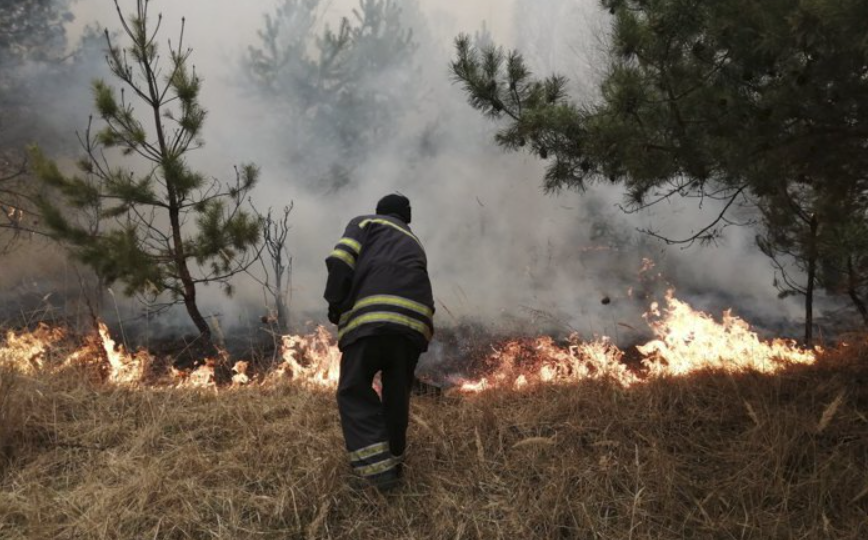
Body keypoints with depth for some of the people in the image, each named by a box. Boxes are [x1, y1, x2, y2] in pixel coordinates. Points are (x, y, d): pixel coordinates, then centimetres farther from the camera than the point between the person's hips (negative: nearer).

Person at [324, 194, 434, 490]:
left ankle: (378, 468, -11)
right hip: (414, 320, 5)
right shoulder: (415, 244, 37)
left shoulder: (365, 223, 23)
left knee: (354, 391, 0)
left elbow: (341, 261, 3)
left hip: (371, 315, -5)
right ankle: (393, 461, 23)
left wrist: (335, 304, 10)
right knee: (397, 394, 18)